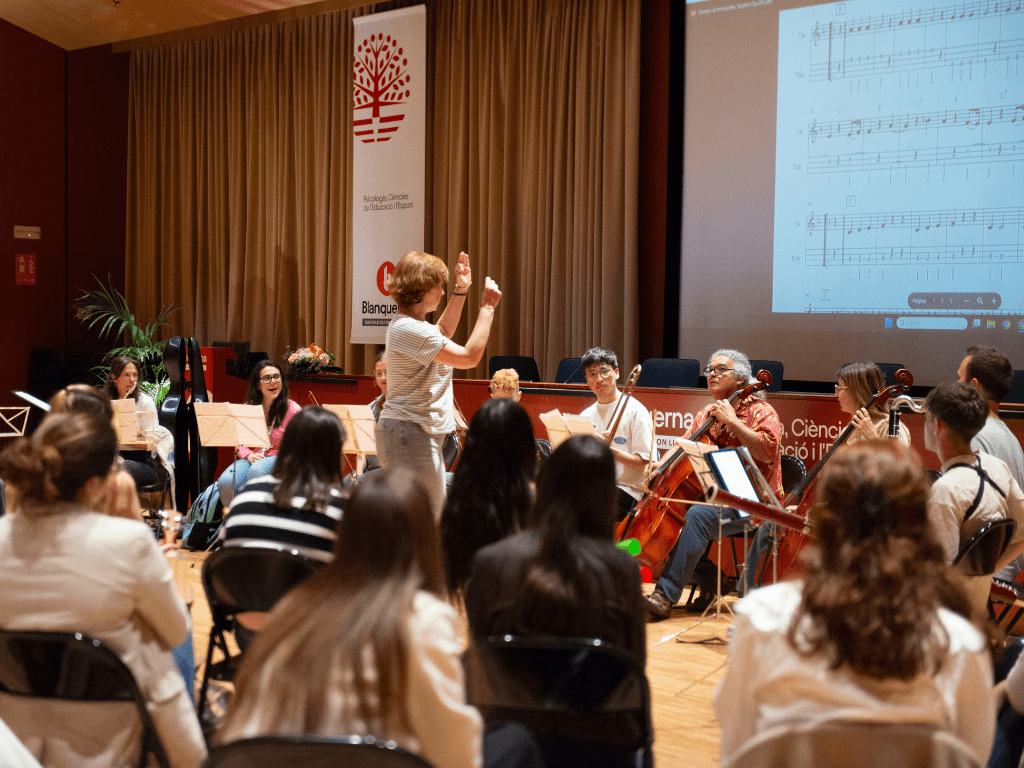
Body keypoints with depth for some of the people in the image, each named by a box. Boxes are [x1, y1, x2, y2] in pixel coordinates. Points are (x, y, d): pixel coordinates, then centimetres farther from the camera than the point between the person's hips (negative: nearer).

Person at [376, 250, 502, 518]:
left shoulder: (407, 324, 13)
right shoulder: (408, 330, -20)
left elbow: (442, 334, 33)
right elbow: (470, 356, -20)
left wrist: (461, 291, 25)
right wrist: (487, 308, -11)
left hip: (422, 433, 11)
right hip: (410, 434, -11)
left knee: (436, 515, 16)